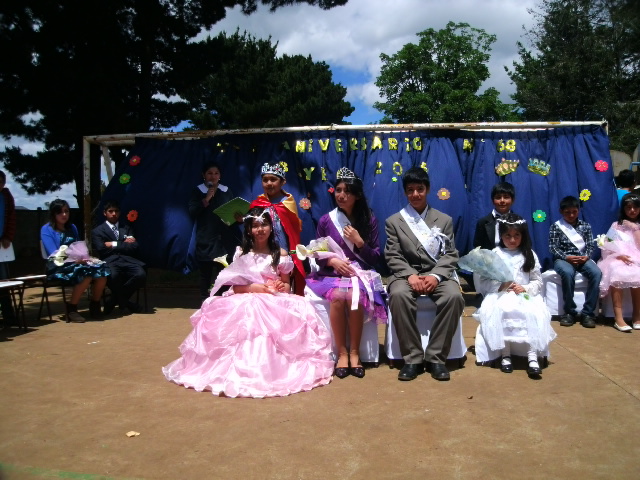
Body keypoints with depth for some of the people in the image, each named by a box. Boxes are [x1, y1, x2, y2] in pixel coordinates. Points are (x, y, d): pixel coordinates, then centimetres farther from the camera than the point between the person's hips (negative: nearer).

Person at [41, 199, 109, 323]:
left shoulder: (72, 228, 23)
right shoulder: (47, 229, 3)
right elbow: (54, 253, -9)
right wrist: (75, 260, -24)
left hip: (77, 263, 6)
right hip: (58, 267, -6)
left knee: (102, 269, -24)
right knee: (85, 272, -35)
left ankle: (95, 306, -8)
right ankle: (71, 309, -21)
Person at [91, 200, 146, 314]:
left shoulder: (127, 229, 26)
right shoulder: (97, 231, 17)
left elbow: (135, 248, 10)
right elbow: (101, 249, -1)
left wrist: (114, 245, 2)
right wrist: (124, 244, 3)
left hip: (127, 260, 3)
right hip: (109, 262, -3)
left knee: (141, 274, -31)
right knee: (113, 276, -39)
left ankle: (115, 300, -7)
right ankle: (125, 301, -7)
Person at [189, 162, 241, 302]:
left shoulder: (226, 191, 11)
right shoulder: (198, 191, 6)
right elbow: (192, 212, -4)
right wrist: (206, 200, -12)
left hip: (225, 239, 1)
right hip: (205, 239, -1)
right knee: (205, 273, 2)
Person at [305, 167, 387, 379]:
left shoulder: (369, 220, 4)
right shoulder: (325, 220, 4)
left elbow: (375, 258, 3)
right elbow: (318, 255, 5)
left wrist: (359, 242, -14)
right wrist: (333, 261, -16)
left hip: (361, 273, 0)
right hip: (331, 274, 0)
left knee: (354, 296, -33)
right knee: (338, 296, -33)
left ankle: (354, 352, -18)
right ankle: (342, 353, -19)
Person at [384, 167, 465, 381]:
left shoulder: (444, 220, 14)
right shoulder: (393, 221, 11)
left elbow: (451, 255, 4)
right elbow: (393, 257, 1)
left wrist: (435, 276, -15)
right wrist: (410, 275, -18)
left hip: (438, 274, 1)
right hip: (406, 274, -1)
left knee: (454, 296, -32)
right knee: (398, 295, -36)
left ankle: (436, 357, -18)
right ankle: (412, 358, -22)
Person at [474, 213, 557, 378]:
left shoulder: (530, 255, 12)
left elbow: (538, 281, 9)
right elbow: (482, 281, -1)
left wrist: (525, 288, -10)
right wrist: (500, 286, -15)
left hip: (525, 296, 2)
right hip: (500, 296, -2)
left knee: (535, 313, -29)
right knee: (499, 312, -33)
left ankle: (532, 355, -26)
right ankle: (505, 354, -23)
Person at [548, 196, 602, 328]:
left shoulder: (585, 226, 13)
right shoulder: (556, 227, 4)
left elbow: (590, 245, 9)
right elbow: (553, 247, -3)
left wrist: (586, 256, -12)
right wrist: (567, 257, -18)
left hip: (582, 258, 3)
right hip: (563, 259, -3)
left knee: (596, 273, -29)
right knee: (568, 273, -37)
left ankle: (588, 313, -22)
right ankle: (570, 312, -22)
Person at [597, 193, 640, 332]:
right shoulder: (616, 225, 12)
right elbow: (607, 247, 3)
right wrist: (619, 255, -16)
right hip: (617, 259, 0)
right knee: (616, 274, -35)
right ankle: (618, 318, -37)